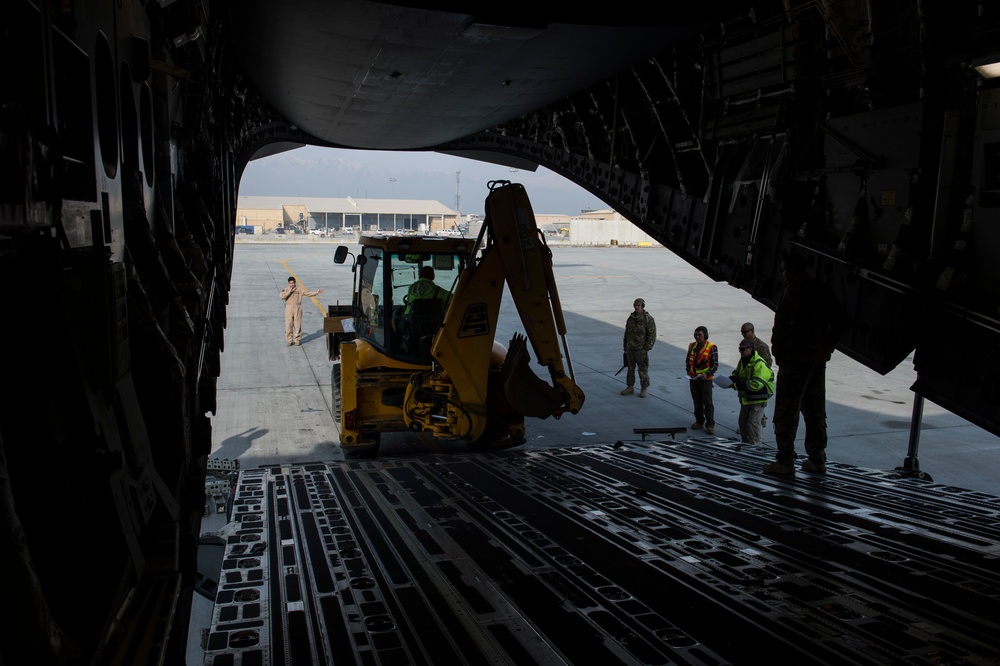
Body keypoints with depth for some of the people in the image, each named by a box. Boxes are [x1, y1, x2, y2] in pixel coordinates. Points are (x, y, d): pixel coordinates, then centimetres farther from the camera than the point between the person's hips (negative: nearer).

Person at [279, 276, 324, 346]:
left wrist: (316, 292, -7)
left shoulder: (299, 290, 3)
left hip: (297, 309, 0)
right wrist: (289, 291, -16)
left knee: (298, 325, 2)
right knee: (289, 325, 2)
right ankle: (289, 340, 10)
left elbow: (308, 293, 2)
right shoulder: (285, 290, 2)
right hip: (289, 309, 0)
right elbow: (282, 297, -14)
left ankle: (297, 340, 12)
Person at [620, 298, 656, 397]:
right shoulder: (630, 318, 10)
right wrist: (625, 347, 15)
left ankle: (644, 389, 11)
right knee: (630, 368, 11)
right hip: (630, 348, 5)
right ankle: (630, 387, 20)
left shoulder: (648, 319, -8)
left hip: (641, 349, -5)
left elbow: (652, 334, -9)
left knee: (643, 370, 1)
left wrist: (647, 347, -14)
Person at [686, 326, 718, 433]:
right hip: (693, 378, 5)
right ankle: (699, 421, 26)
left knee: (707, 402, -3)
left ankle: (710, 424, 2)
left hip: (706, 379, -5)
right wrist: (688, 372, 3)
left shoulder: (712, 347, -11)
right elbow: (688, 360, 19)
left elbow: (715, 365, -10)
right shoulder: (692, 346, 6)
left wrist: (707, 374, -24)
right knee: (697, 401, 13)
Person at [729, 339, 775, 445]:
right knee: (743, 422, 16)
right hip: (745, 398, 9)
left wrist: (739, 385, -30)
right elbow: (737, 373, 21)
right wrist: (733, 378, -3)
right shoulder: (742, 361, 7)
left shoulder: (760, 364, -23)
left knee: (753, 423, -9)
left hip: (757, 399, -9)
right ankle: (745, 443, 29)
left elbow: (756, 384, -30)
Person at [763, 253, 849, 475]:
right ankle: (817, 459, 20)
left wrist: (777, 351, -10)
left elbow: (783, 322, -20)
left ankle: (785, 460, -3)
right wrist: (827, 345, 17)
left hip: (796, 357, -8)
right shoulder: (822, 288, 13)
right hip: (819, 358, 8)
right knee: (815, 409, 15)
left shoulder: (794, 289, -11)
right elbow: (841, 319, 18)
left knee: (786, 410, -3)